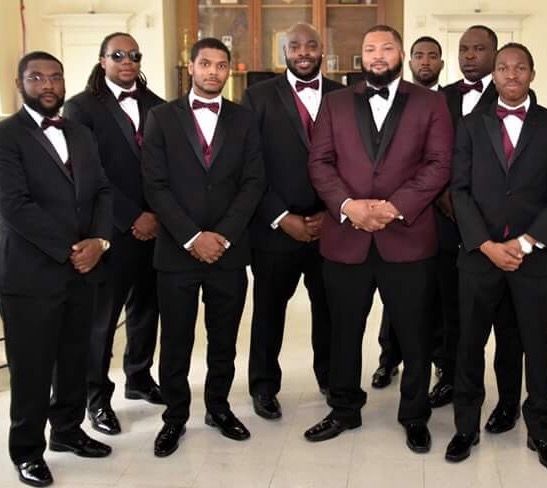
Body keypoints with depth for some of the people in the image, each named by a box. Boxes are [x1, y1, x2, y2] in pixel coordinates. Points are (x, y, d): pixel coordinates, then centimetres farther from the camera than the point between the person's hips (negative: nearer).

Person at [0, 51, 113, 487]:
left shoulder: (81, 134, 14)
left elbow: (102, 191, 10)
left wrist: (98, 241, -8)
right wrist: (68, 250, -16)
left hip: (83, 269, 6)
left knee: (75, 358, 16)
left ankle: (68, 430, 34)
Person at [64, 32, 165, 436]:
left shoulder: (156, 106, 10)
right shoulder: (82, 107, -3)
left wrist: (158, 215, -6)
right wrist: (133, 218, -14)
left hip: (156, 226, 4)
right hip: (110, 230, -4)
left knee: (147, 308, 14)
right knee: (102, 315, 4)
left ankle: (139, 377, 33)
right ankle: (98, 395, 19)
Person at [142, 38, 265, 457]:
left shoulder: (244, 120, 8)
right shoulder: (162, 117, 3)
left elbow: (253, 182, 1)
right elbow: (156, 185, -4)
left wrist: (223, 235, -10)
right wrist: (192, 237, -13)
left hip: (230, 249, 2)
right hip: (177, 249, -1)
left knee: (224, 340, 11)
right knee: (175, 342, 6)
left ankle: (219, 407, 28)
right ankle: (176, 416, 22)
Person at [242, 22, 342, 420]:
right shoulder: (259, 97, 0)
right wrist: (282, 218, -11)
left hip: (333, 225, 2)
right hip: (277, 226, -1)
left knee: (331, 308, 11)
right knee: (269, 309, 10)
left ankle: (331, 378, 32)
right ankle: (265, 385, 27)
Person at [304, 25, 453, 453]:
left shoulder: (430, 103, 6)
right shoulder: (336, 103, 11)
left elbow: (439, 164, -3)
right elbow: (320, 162, 3)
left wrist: (396, 206, -16)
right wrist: (348, 205, -14)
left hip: (408, 238, -1)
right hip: (345, 237, 2)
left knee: (415, 335, 8)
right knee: (344, 332, 13)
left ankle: (415, 417, 26)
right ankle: (344, 410, 30)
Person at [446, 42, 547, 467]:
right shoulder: (472, 125, 7)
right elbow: (460, 190, 0)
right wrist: (487, 245, -11)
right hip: (480, 253, 1)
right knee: (470, 344, 8)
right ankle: (466, 427, 23)